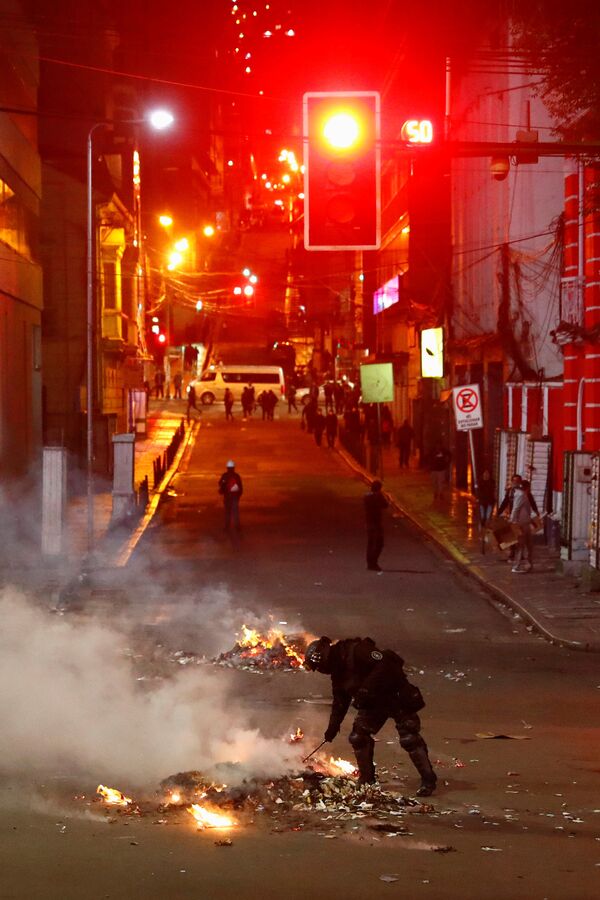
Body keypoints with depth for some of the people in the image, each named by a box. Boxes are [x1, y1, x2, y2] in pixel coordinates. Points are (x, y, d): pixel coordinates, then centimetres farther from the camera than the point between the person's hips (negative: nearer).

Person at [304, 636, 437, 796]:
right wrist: (333, 726, 15)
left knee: (409, 738, -15)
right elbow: (340, 701, 17)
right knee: (358, 737, 2)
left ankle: (428, 781, -8)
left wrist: (367, 688, -33)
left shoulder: (356, 651, -23)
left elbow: (385, 663, -32)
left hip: (397, 694, -9)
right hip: (373, 702, 9)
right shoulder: (337, 672, 6)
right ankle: (366, 779, 15)